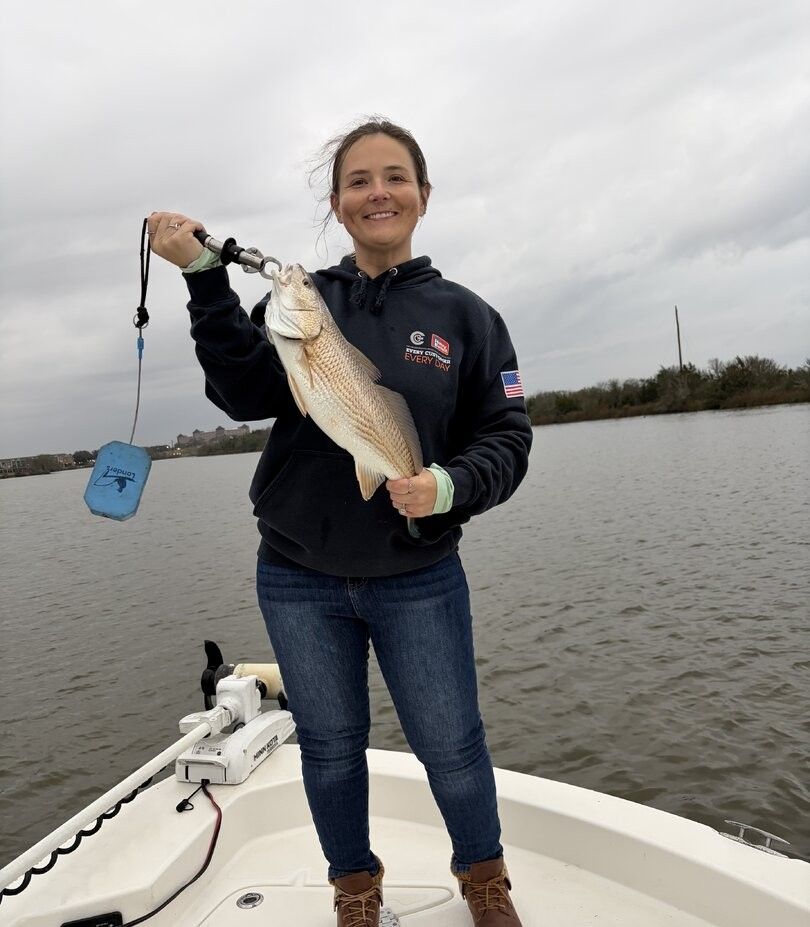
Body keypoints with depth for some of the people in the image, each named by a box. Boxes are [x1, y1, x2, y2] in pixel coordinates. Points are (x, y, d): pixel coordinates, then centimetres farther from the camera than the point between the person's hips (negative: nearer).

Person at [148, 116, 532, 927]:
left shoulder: (464, 315, 0)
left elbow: (507, 439, -2)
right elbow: (245, 395, -13)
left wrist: (451, 487, -21)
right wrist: (205, 279, -22)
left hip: (419, 580, -1)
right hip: (298, 579, 1)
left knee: (450, 743, 10)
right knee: (329, 744, 17)